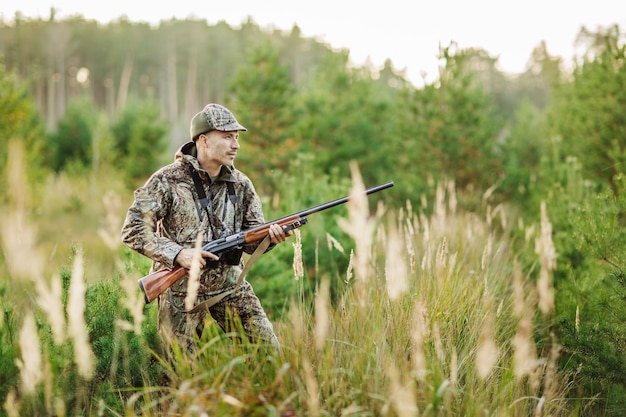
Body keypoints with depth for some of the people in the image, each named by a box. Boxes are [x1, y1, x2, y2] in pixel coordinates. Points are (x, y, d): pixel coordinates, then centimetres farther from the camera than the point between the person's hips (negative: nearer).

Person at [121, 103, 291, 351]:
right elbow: (132, 231, -12)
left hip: (230, 285, 4)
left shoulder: (240, 184, 4)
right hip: (181, 290, -3)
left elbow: (251, 241, 6)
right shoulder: (167, 181, -10)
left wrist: (271, 236, -17)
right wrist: (177, 253, -22)